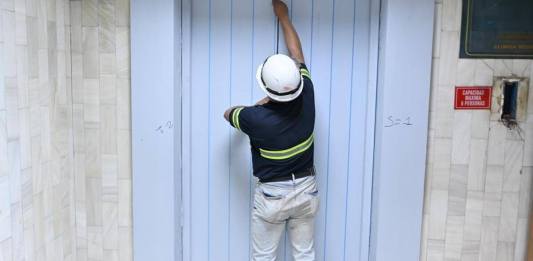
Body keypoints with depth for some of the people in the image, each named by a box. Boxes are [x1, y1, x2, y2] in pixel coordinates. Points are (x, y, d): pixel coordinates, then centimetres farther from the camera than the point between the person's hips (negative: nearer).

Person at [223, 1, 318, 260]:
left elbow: (229, 112, 0)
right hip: (306, 189, 4)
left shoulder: (258, 118, -24)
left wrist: (260, 103, 7)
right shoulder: (306, 97, -15)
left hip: (271, 194, -4)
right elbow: (297, 55, 2)